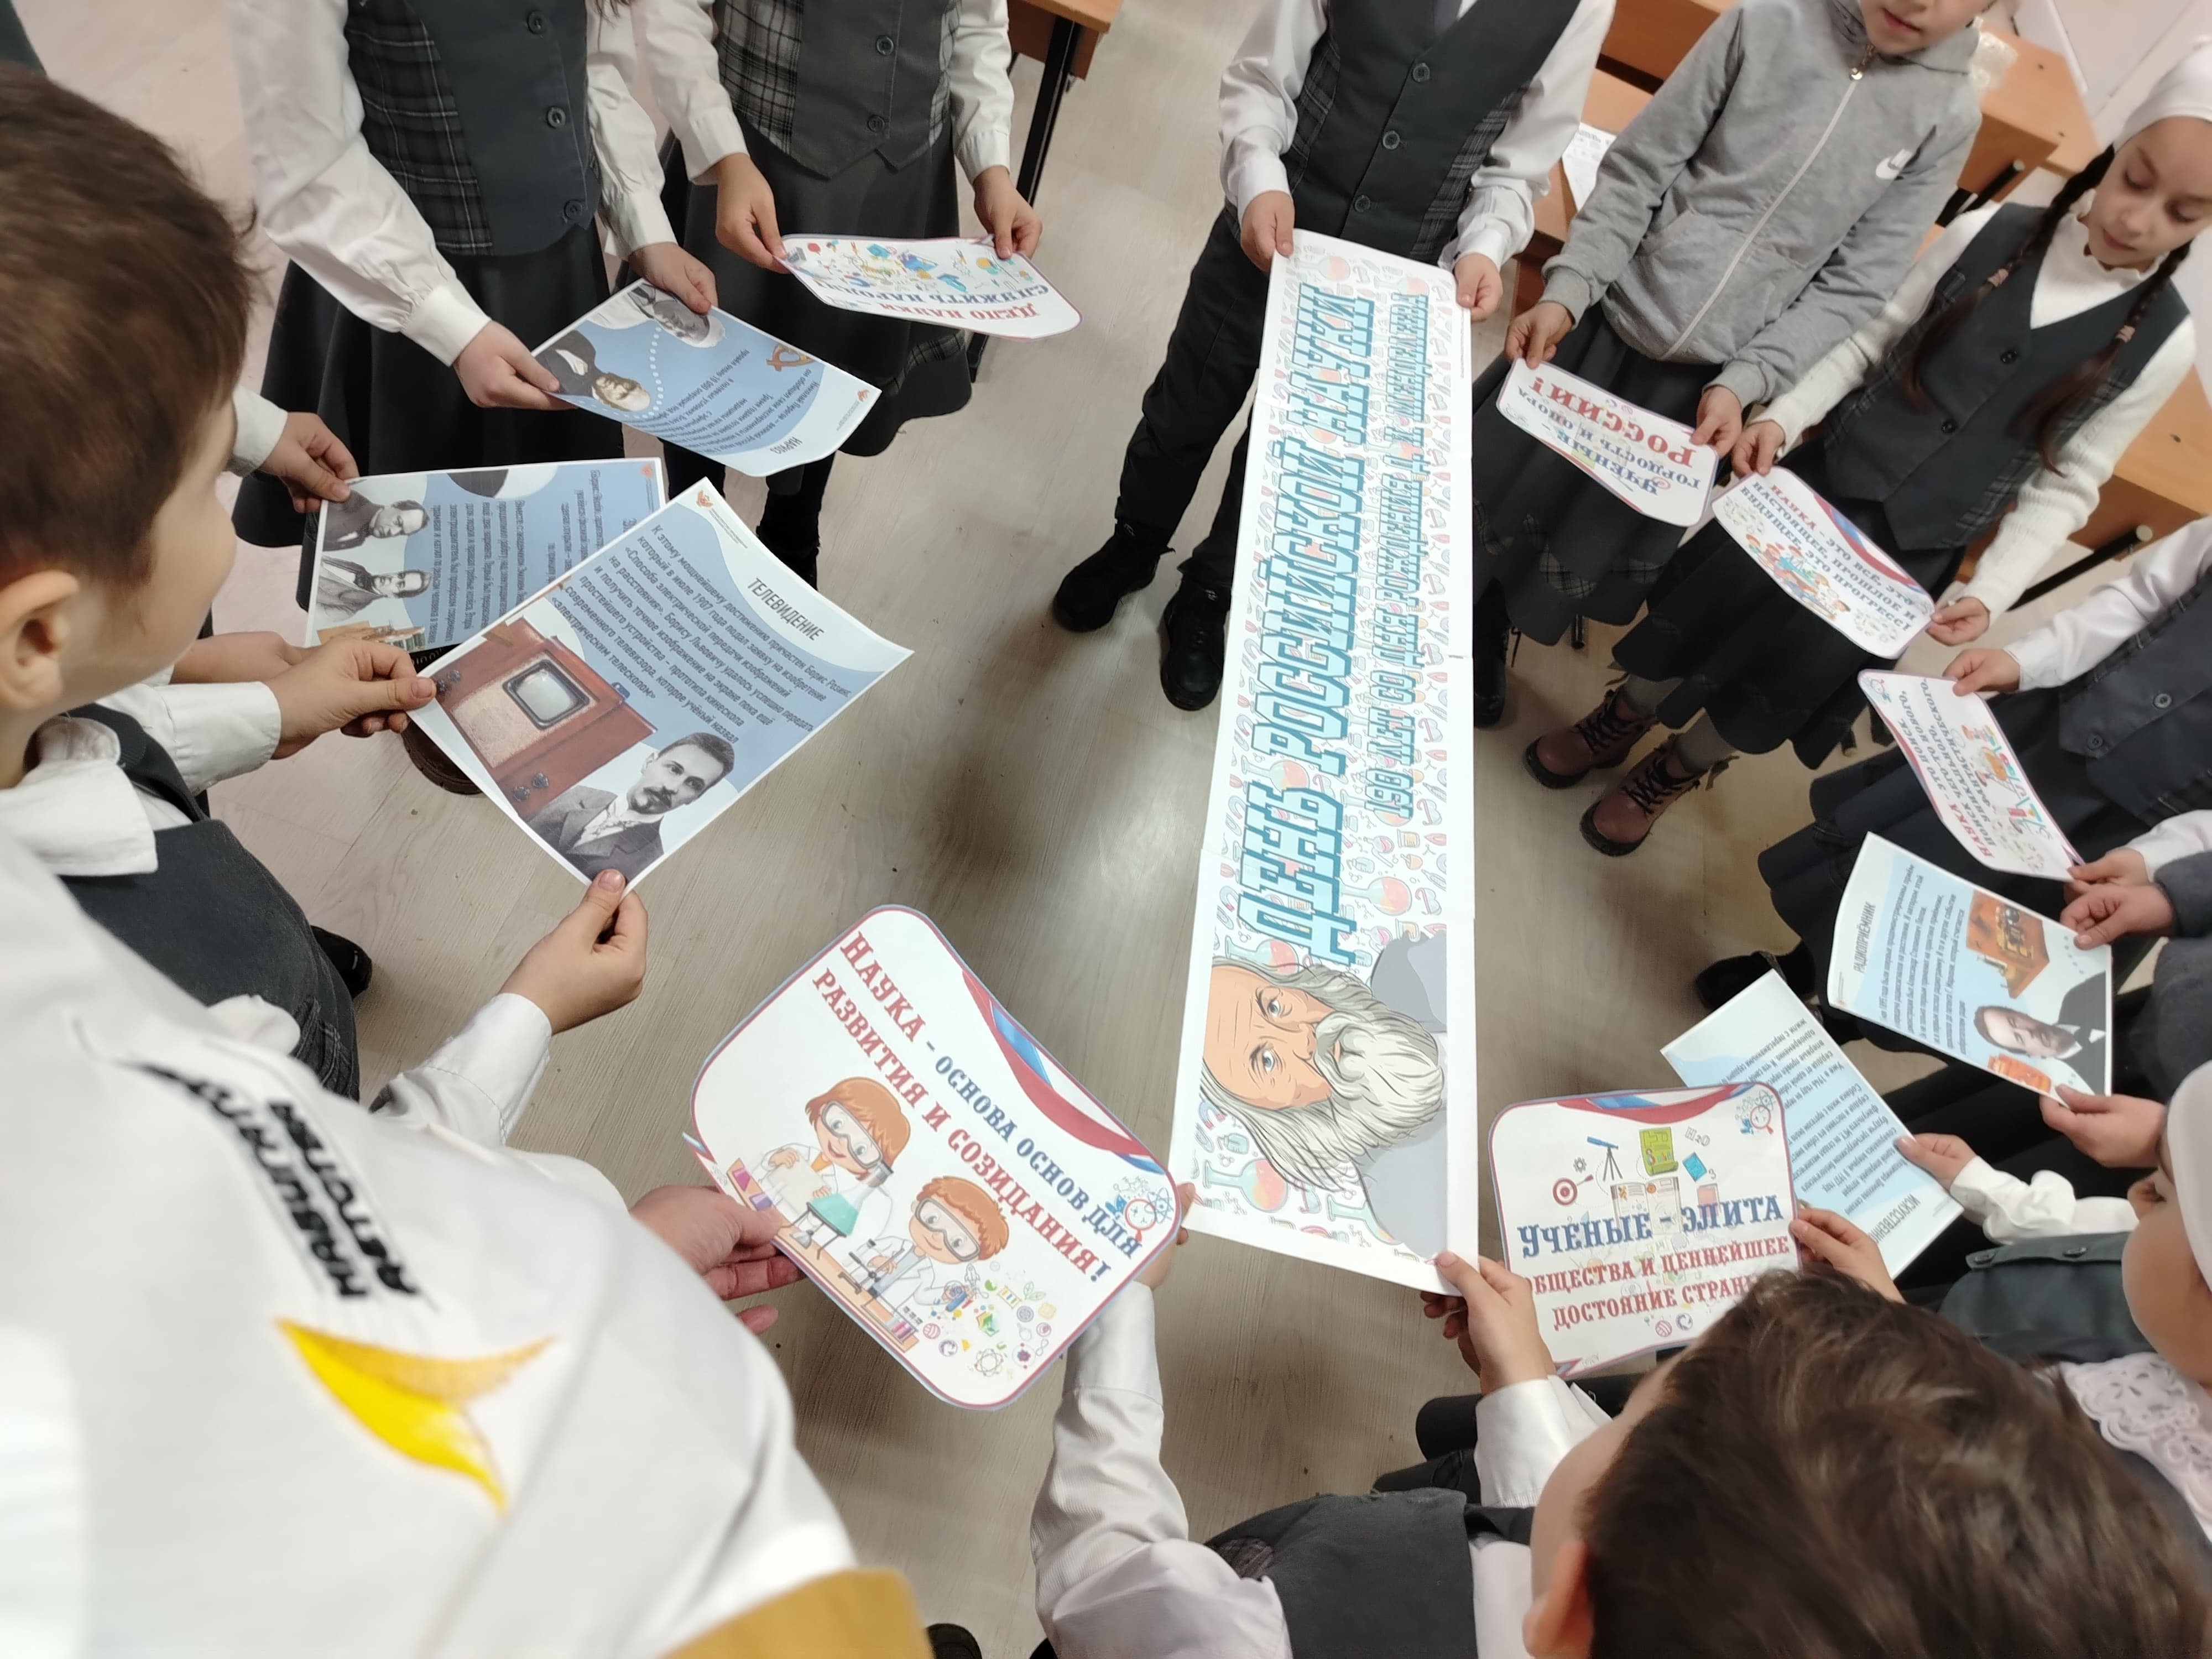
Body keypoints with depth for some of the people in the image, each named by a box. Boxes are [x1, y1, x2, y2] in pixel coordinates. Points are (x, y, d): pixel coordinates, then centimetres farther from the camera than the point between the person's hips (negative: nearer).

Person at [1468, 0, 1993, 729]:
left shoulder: (1949, 117, -3)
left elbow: (1852, 287, -3)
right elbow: (1635, 170, -4)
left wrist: (1742, 382, -15)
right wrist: (1566, 290, -17)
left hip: (1702, 386, 1)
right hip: (1602, 328, 0)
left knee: (1598, 549, 10)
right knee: (1494, 495, 7)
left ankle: (1483, 665, 33)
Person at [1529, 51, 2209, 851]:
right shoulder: (1987, 234, -7)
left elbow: (2064, 486, -2)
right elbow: (1873, 342, 2)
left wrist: (1990, 591, -12)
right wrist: (1783, 417, -12)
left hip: (1907, 554, -1)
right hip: (1819, 481, 1)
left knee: (1778, 684, 8)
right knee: (1696, 619, 10)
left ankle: (1671, 771, 35)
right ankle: (1618, 720, 39)